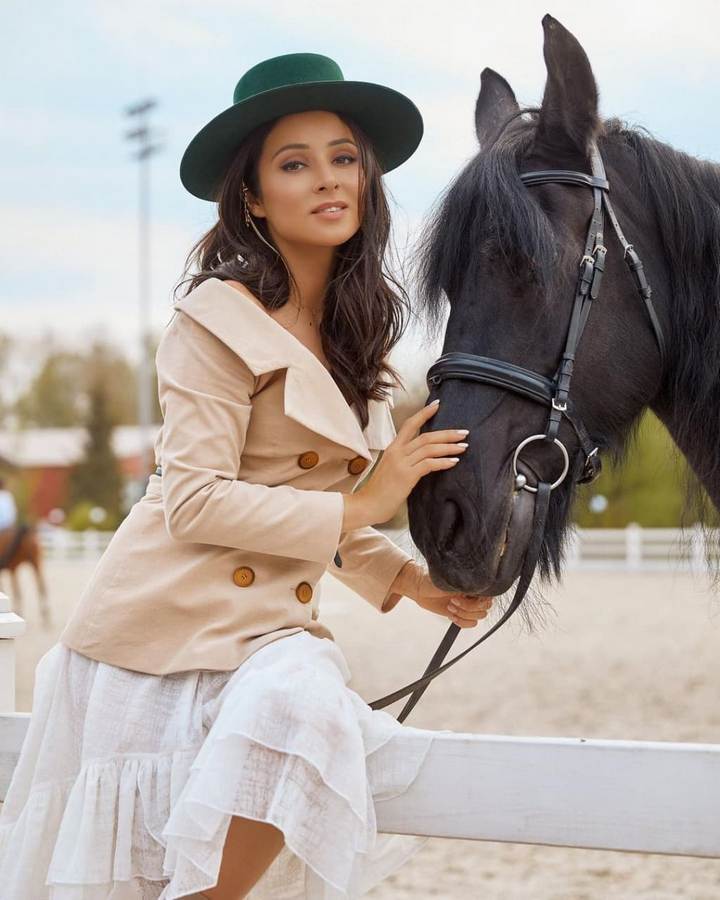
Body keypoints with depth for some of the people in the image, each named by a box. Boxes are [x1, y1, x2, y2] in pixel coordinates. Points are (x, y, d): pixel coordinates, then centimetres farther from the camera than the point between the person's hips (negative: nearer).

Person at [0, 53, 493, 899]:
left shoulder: (351, 332, 14)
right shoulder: (222, 317, -10)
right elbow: (194, 504, -18)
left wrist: (410, 581, 9)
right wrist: (363, 506, -14)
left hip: (270, 624, 6)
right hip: (170, 620, -6)